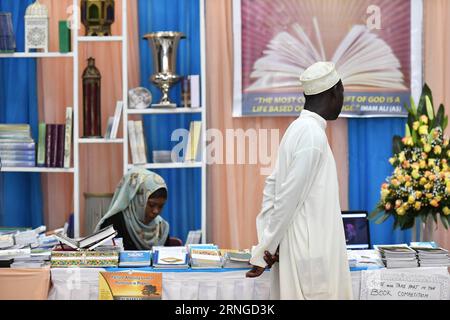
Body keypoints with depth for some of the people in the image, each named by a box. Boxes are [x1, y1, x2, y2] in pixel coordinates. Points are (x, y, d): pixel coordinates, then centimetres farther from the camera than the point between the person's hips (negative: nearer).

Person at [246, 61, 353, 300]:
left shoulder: (299, 129, 12)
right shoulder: (313, 135, -16)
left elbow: (272, 186, 14)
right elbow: (289, 197, -17)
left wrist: (268, 242, 10)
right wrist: (268, 248, -10)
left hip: (300, 246, 9)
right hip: (311, 253, -9)